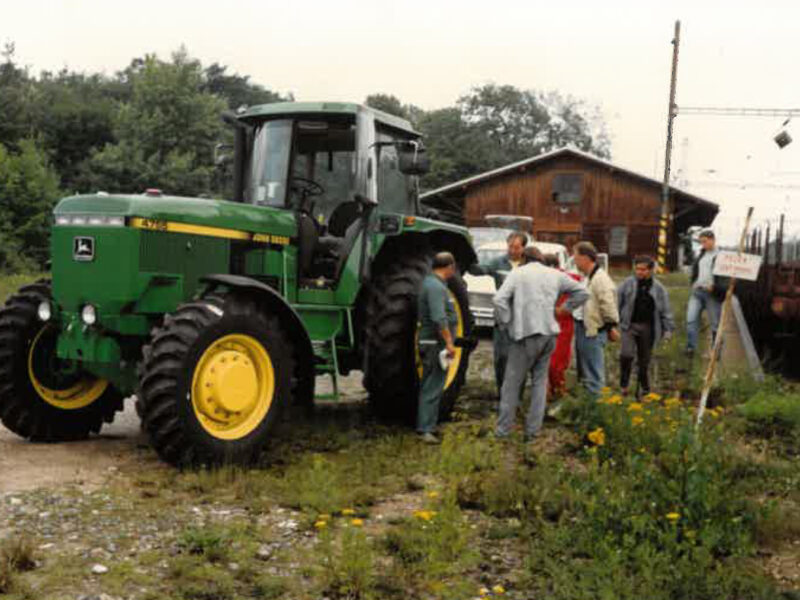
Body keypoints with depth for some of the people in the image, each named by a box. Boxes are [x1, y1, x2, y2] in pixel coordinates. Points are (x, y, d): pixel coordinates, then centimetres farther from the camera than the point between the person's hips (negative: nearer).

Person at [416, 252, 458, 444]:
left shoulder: (429, 282, 14)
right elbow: (439, 318, -27)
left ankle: (426, 424, 25)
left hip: (429, 341, 11)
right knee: (433, 387, -8)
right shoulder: (436, 287, -18)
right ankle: (425, 429, -7)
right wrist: (449, 342, -25)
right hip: (436, 343, -11)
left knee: (430, 385, 17)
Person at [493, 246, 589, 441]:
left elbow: (500, 299, -12)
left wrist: (508, 322, -2)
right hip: (549, 332, 4)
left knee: (512, 383, 4)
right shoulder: (555, 275, 12)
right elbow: (582, 293, 16)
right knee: (540, 382, 13)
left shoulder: (517, 273, 0)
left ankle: (503, 430, 7)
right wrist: (564, 308, 17)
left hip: (525, 333, -4)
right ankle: (533, 430, 13)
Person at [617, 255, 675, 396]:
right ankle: (624, 385, -3)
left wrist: (668, 329, 2)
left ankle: (644, 387, 25)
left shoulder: (658, 288, 2)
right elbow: (618, 303, 3)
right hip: (630, 325, -1)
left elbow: (665, 310, 6)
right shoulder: (627, 284, -1)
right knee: (627, 354, -18)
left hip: (648, 327, 1)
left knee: (644, 359, 9)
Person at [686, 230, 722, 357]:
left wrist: (714, 287, -18)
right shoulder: (701, 254, 16)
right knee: (691, 319, -5)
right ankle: (691, 347, -2)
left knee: (715, 323, 3)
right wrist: (693, 283, 13)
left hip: (712, 293, -6)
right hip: (697, 291, 6)